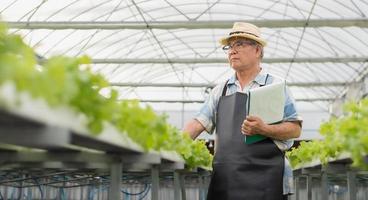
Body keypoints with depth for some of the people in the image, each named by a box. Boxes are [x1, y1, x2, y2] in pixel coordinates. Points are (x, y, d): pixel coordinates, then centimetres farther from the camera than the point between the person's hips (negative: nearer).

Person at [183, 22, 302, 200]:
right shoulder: (220, 91, 16)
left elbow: (295, 129, -1)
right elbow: (197, 123, 11)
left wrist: (264, 129, -18)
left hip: (264, 179, -4)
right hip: (224, 179, 4)